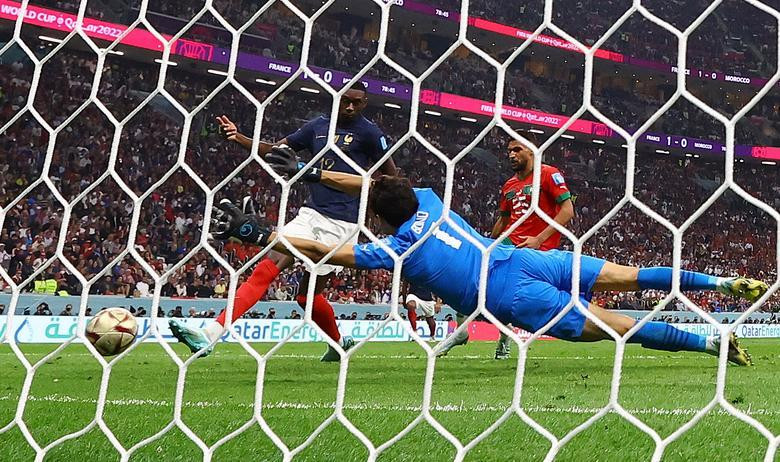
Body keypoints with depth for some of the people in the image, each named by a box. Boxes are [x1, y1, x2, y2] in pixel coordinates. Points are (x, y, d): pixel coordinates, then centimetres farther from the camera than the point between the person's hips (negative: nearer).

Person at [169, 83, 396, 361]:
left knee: (309, 294, -2)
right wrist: (238, 137, 2)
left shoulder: (369, 132, -3)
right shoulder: (318, 126, 13)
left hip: (341, 221, -5)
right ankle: (211, 334, -14)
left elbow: (391, 176, 3)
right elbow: (274, 150, 14)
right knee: (265, 270, -8)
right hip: (311, 213, 5)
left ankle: (339, 343, 26)